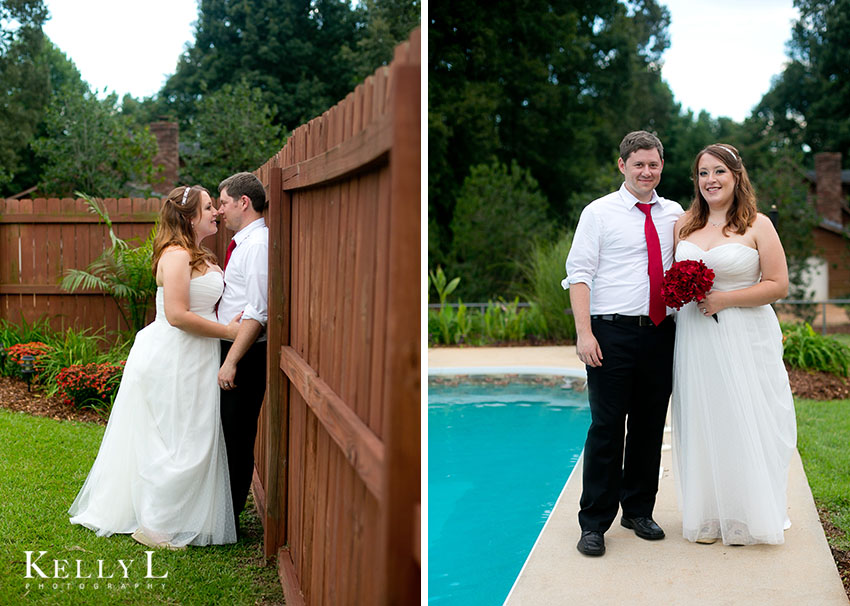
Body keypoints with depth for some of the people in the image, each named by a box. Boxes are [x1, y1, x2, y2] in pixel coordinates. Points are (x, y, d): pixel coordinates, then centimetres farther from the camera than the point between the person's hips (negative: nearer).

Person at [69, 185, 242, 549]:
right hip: (172, 359, -10)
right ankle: (153, 527, 8)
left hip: (188, 359, 10)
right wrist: (228, 331, -18)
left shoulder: (200, 257, 15)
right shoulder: (176, 255, -16)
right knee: (180, 443, -4)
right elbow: (177, 315, -24)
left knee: (187, 441, 15)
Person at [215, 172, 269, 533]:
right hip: (229, 349, 10)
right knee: (223, 434, 17)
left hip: (245, 354, -10)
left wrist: (231, 361, -23)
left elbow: (258, 312, -22)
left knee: (236, 438, -2)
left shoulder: (258, 244, -16)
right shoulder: (241, 244, 15)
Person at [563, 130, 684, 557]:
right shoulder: (599, 213, 1)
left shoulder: (675, 214, 13)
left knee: (650, 427, 10)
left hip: (660, 332, 4)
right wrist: (584, 332, -14)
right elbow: (579, 275, -5)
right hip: (612, 333, -4)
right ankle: (594, 523, 7)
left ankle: (639, 511, 25)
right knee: (606, 428, -3)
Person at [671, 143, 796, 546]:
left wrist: (724, 299, -14)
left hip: (744, 338, -4)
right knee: (701, 425, 6)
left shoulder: (757, 225, -2)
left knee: (743, 422, -1)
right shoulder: (684, 224, 10)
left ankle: (746, 517, 14)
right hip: (694, 339, 4)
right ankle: (708, 516, 17)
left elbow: (778, 286, -6)